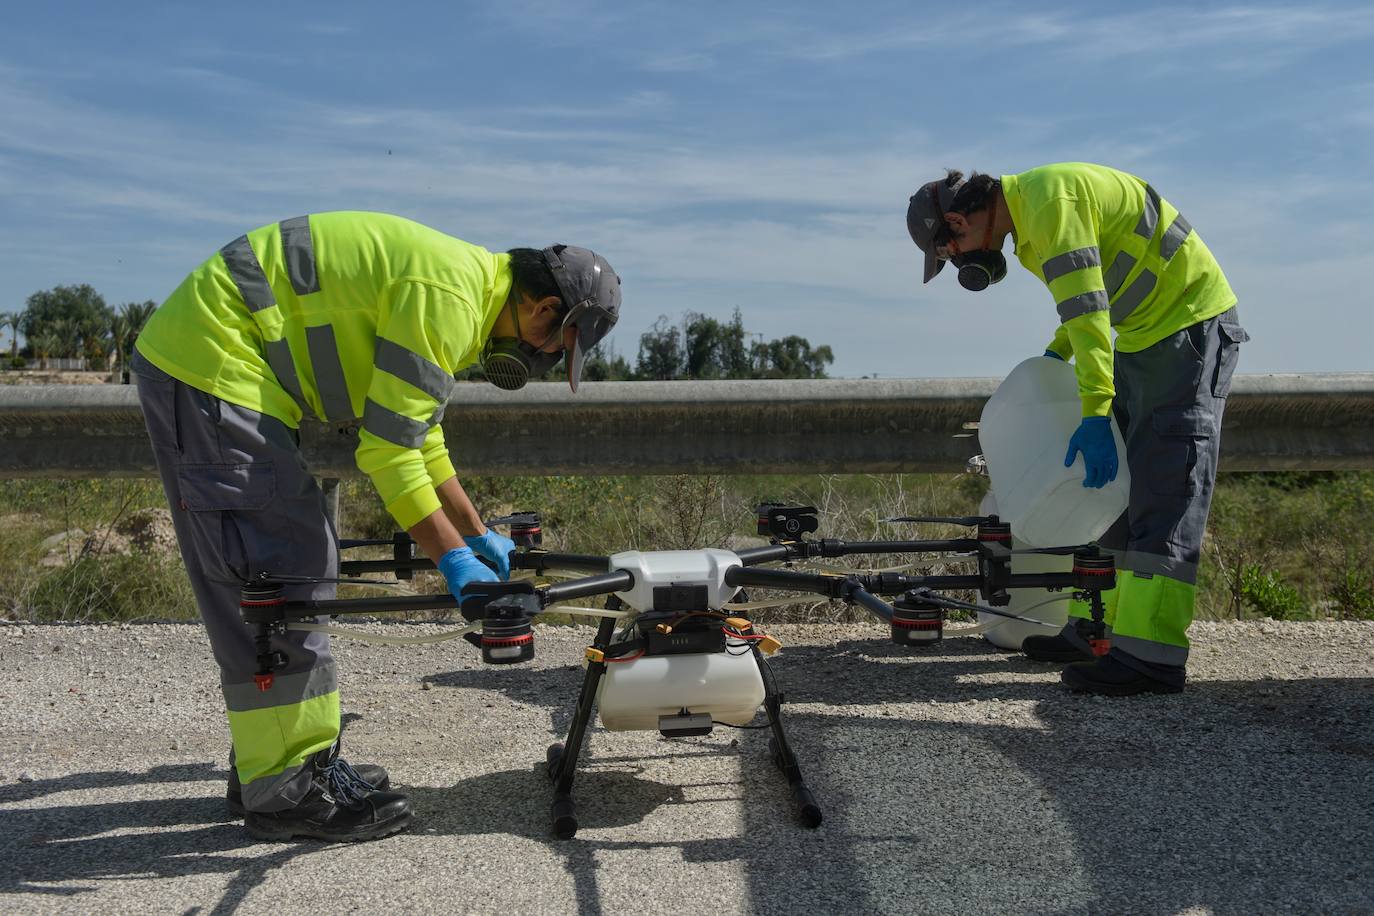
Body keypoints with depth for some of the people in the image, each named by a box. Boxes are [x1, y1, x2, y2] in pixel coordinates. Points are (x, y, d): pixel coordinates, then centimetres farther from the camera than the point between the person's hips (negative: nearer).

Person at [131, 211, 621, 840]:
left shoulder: (465, 284, 14)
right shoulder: (446, 298, -19)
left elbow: (421, 434, 23)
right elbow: (388, 448, -20)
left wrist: (478, 536, 26)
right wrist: (453, 558, -14)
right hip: (209, 366, -11)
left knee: (302, 559, 11)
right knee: (276, 571, -10)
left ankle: (269, 762, 20)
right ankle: (285, 791, -1)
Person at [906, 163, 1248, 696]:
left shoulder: (1049, 199, -20)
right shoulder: (1027, 213, 11)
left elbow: (1087, 308, -28)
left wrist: (1095, 414, -31)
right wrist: (1055, 354, 14)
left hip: (1190, 325, -10)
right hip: (1148, 333, 10)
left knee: (1166, 491, -15)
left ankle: (1150, 656, -17)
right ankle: (1096, 629, 15)